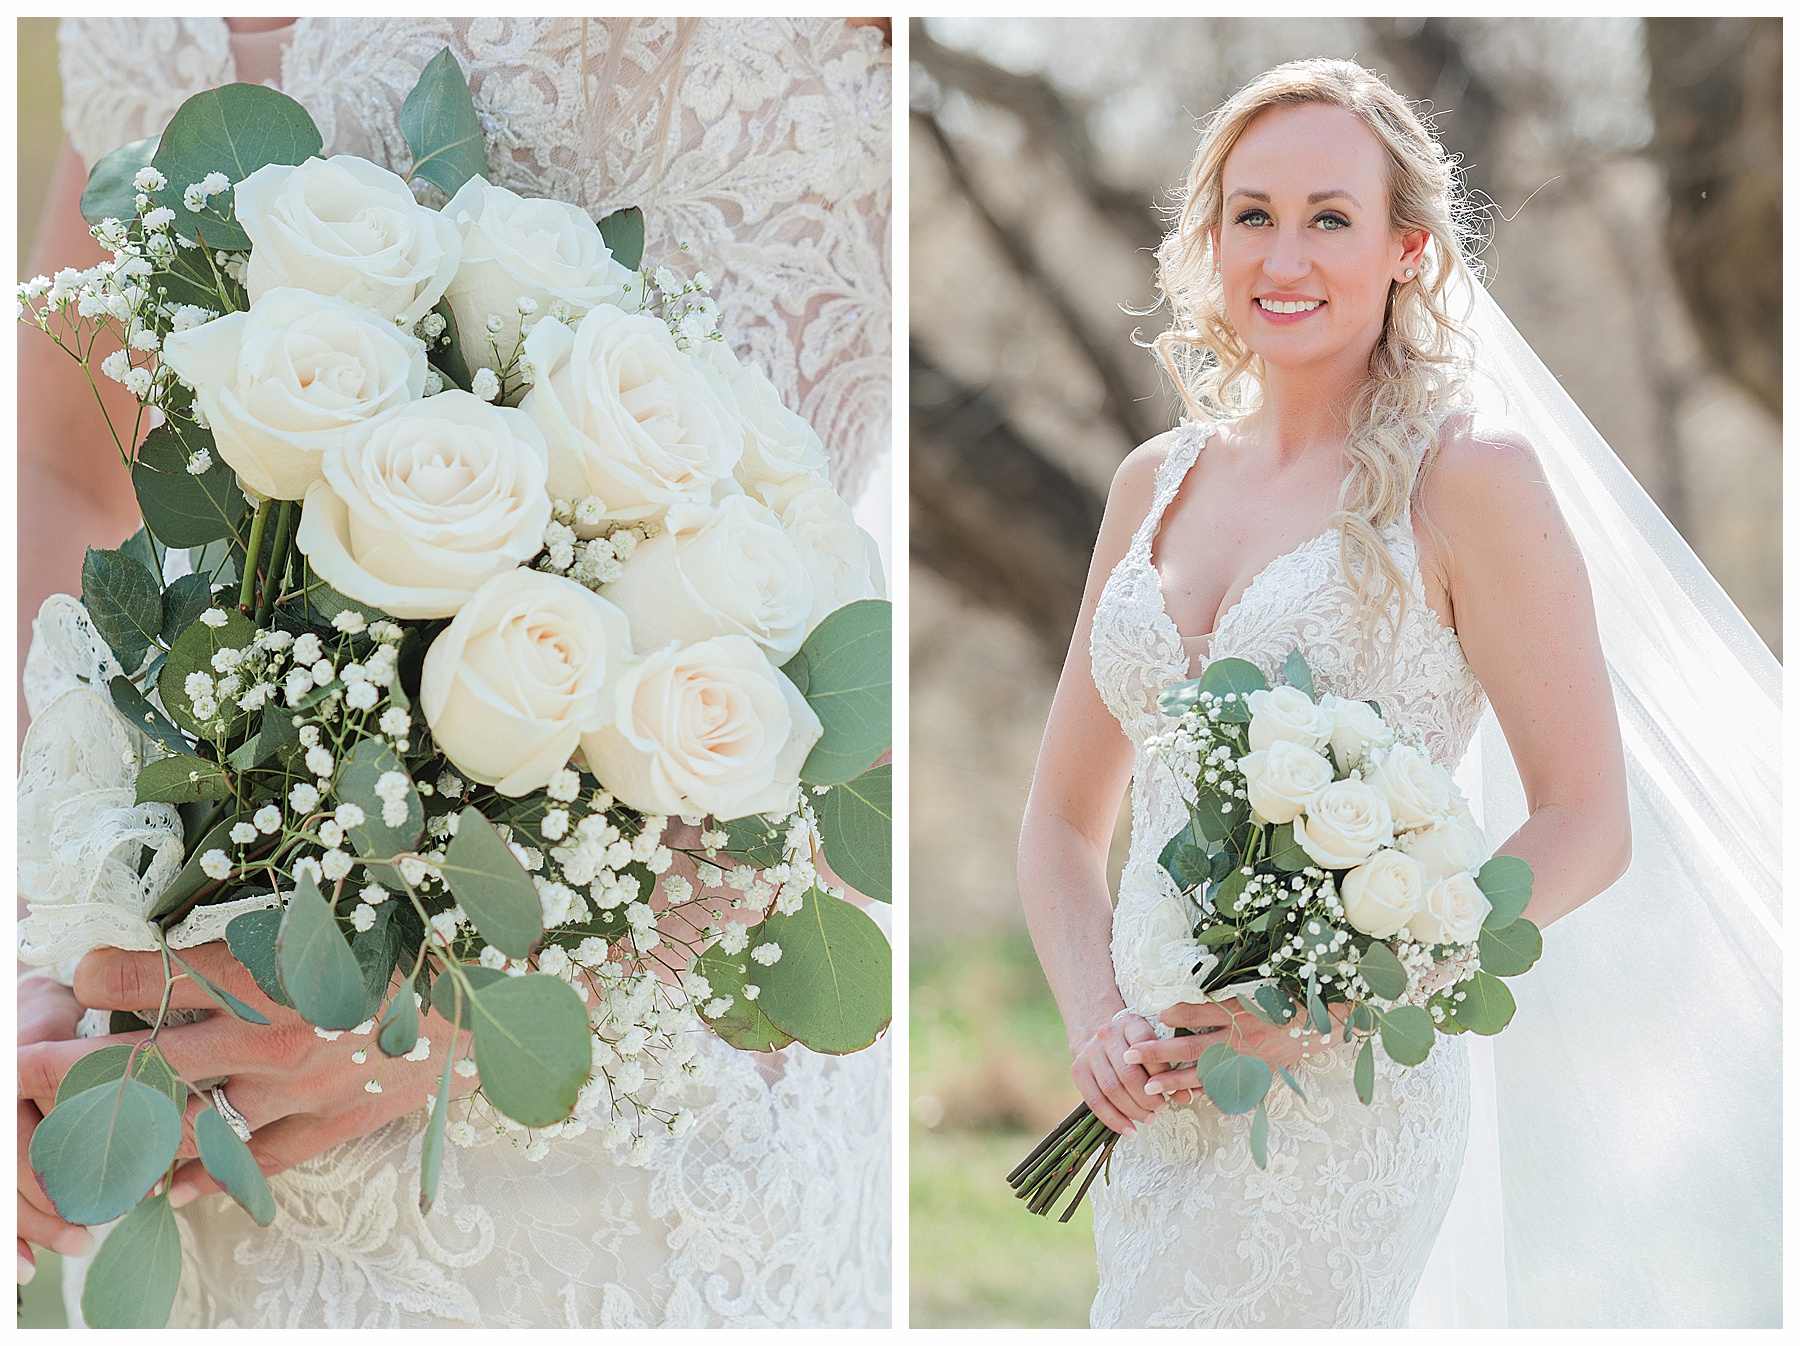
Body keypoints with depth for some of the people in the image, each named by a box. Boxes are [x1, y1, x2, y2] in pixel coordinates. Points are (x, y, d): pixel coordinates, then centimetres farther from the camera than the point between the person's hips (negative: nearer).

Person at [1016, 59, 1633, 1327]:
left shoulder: (1466, 476, -7)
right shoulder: (1156, 481, 10)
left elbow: (1587, 826, -8)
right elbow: (1065, 814, 15)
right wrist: (1096, 1020, -2)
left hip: (1342, 1096, -5)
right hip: (1153, 1097, 6)